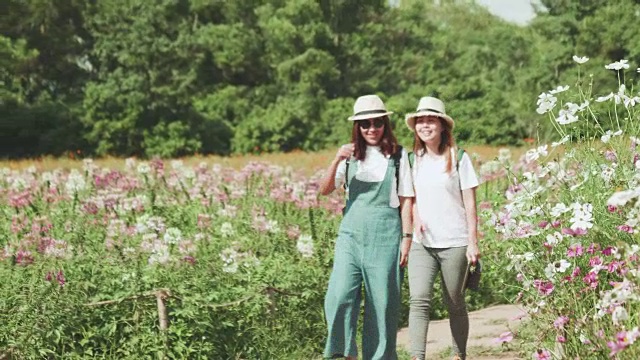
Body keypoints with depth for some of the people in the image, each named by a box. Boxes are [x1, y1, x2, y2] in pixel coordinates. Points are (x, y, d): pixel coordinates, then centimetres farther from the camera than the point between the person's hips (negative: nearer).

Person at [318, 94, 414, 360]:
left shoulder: (397, 156, 3)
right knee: (340, 296, -13)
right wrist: (336, 161, -13)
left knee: (382, 301, 1)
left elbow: (406, 199, 4)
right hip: (352, 233, 1)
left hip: (385, 235, -1)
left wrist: (407, 237, -2)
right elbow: (325, 190, 2)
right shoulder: (351, 155, 8)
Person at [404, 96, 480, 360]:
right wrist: (415, 218, -4)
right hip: (422, 243, 2)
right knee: (418, 299, -14)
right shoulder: (414, 160, 9)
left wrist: (473, 242, -5)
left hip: (454, 243, -2)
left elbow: (469, 203, -1)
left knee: (455, 303, 7)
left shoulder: (458, 158, -1)